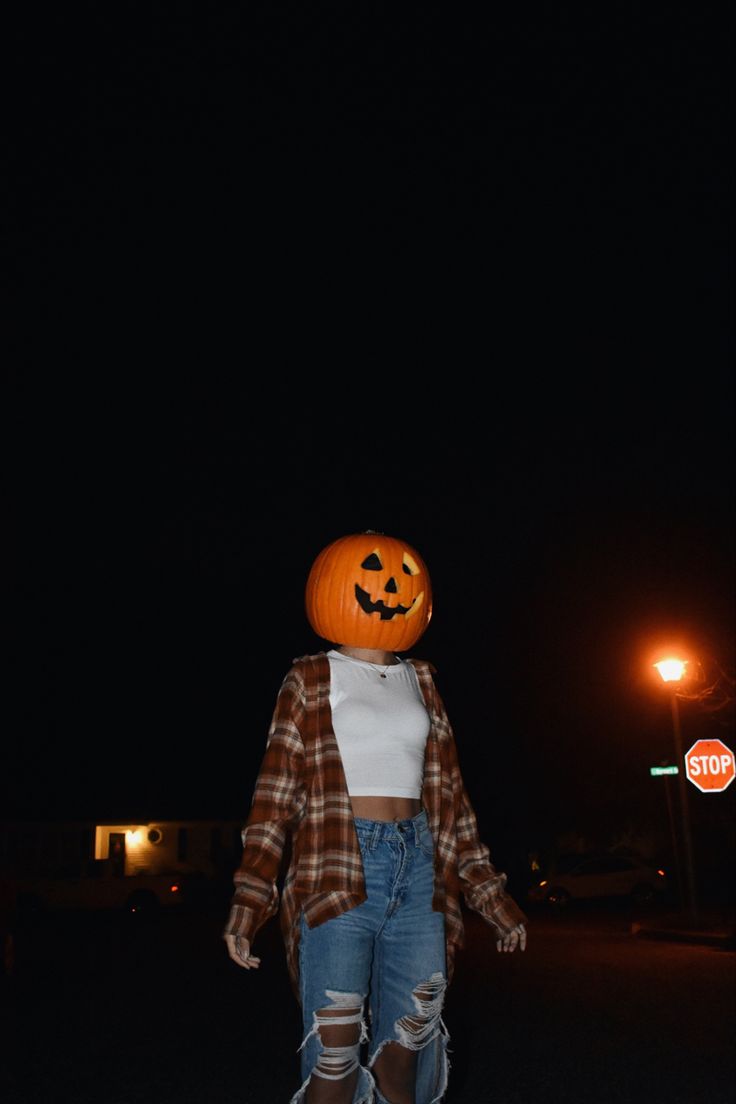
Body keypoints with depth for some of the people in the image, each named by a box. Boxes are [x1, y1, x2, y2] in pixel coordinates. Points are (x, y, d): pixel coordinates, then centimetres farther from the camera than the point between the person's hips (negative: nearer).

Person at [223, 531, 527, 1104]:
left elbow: (449, 795, 16)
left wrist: (491, 892, 14)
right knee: (335, 1053, -5)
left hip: (420, 869, 4)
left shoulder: (420, 681, 14)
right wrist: (249, 902, -10)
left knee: (405, 1047, 5)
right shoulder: (312, 680, 3)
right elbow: (276, 793, -2)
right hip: (338, 872, -4)